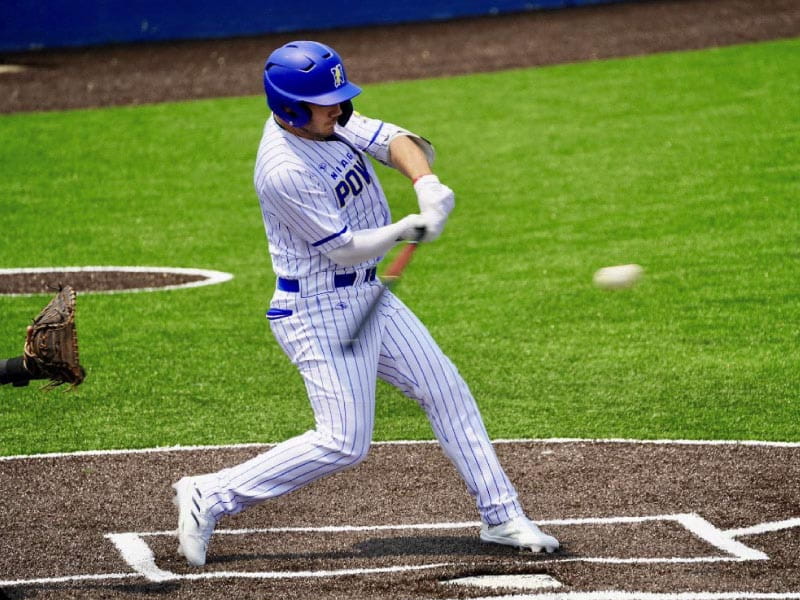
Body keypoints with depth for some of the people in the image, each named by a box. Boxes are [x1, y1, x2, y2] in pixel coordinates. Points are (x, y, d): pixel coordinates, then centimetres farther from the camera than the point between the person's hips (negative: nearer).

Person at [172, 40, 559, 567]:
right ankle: (210, 498, -3)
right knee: (344, 443, -11)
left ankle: (502, 517, 17)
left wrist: (427, 183, -25)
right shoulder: (283, 170, -26)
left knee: (448, 392, 9)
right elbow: (345, 248, -22)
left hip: (368, 297, 9)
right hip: (318, 312, -9)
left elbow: (397, 142, -6)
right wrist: (413, 229, -18)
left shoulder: (330, 122, 0)